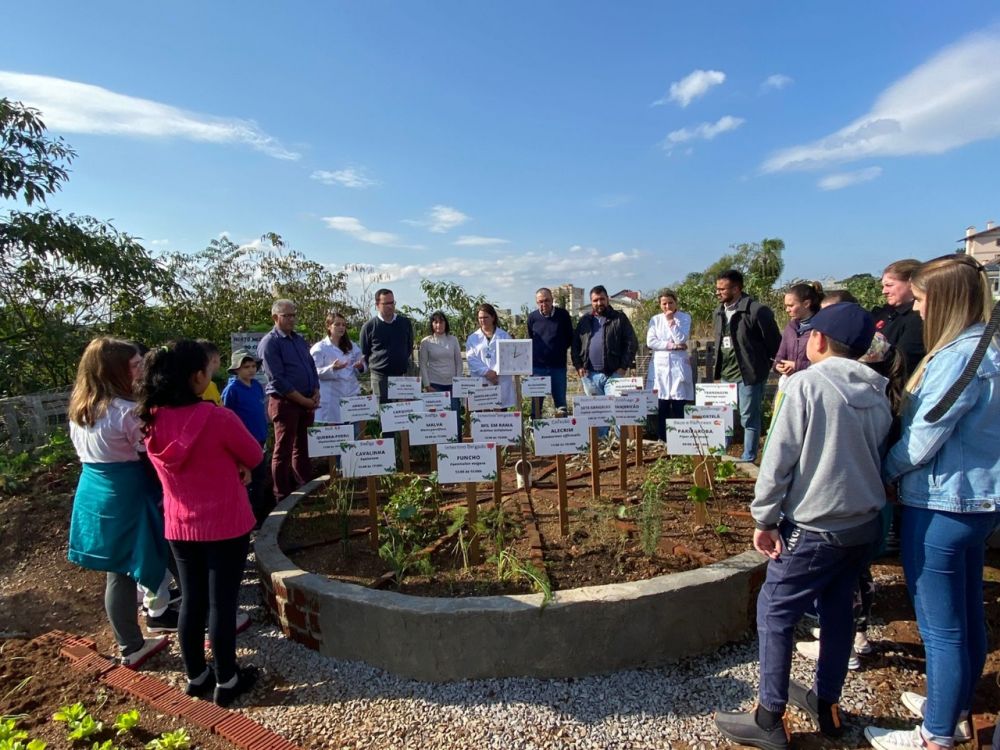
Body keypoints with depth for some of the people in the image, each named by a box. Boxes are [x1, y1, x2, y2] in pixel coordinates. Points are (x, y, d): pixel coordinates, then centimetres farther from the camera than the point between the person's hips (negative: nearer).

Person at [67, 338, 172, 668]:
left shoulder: (78, 408, 7)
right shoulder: (127, 411, -19)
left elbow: (84, 453, 17)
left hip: (92, 492, 8)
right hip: (125, 496, -8)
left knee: (117, 570, 17)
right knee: (127, 571, 7)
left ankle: (130, 643, 32)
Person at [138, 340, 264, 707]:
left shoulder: (152, 422, -6)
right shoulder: (218, 418, -23)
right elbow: (254, 457, -8)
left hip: (179, 526, 5)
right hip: (225, 525, -5)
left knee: (191, 600, 19)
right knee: (222, 602, 8)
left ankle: (196, 676, 35)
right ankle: (226, 681, 24)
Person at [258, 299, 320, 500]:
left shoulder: (299, 340, 15)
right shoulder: (269, 342, -9)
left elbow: (312, 367, 17)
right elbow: (277, 379, -16)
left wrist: (315, 394, 1)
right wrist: (303, 400, -15)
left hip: (307, 402, 7)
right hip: (284, 402, -7)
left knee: (302, 447, 15)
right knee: (283, 450, 1)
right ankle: (283, 496, 9)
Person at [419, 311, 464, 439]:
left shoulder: (453, 340, 7)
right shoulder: (426, 342, 2)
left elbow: (459, 362, 8)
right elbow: (423, 365, 1)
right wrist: (427, 385, -5)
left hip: (452, 384, 2)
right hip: (435, 384, -1)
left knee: (456, 415, -3)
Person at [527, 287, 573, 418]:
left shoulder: (563, 314, -1)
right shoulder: (532, 317, 1)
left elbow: (570, 338, 9)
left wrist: (560, 350, 3)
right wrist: (535, 355, 6)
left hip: (558, 365, 0)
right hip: (538, 366, 0)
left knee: (560, 402, 7)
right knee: (536, 402, 5)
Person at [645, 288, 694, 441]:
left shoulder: (685, 318, 4)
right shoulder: (655, 319, 10)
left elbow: (681, 340, -9)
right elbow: (650, 342, -3)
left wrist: (671, 321, -9)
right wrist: (671, 345, -10)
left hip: (678, 366, -2)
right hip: (660, 366, 2)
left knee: (679, 406, -4)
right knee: (661, 406, 2)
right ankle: (661, 439, 9)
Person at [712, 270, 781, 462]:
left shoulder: (756, 310, -15)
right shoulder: (718, 313, 9)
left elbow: (773, 342, -9)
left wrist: (764, 366, -1)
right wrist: (719, 369, 16)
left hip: (748, 374, -7)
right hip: (726, 374, 7)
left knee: (749, 419, 3)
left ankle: (748, 460, 14)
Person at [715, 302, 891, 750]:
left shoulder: (807, 384, -15)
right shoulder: (877, 393, 4)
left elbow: (779, 457, -17)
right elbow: (878, 456, 12)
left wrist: (764, 518, -10)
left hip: (815, 528, -7)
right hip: (864, 522, 8)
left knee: (775, 613, 4)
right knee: (837, 610, 20)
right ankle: (826, 704, 35)